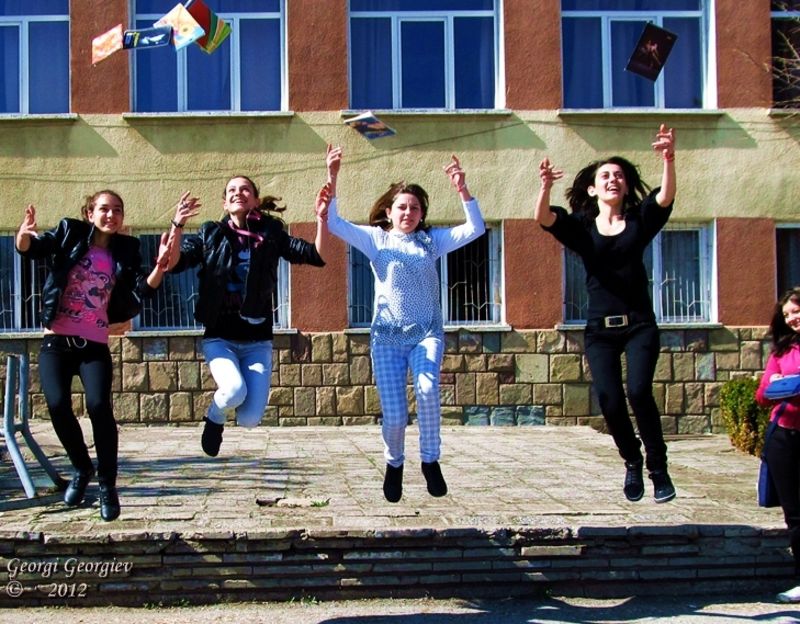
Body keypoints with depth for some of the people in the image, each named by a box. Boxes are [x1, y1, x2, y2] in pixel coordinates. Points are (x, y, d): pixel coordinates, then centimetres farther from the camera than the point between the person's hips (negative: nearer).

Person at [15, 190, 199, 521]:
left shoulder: (125, 250, 7)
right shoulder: (69, 234, 4)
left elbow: (137, 296, -3)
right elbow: (29, 248, -10)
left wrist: (160, 266, -18)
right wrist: (25, 233, -33)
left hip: (94, 345, 0)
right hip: (56, 342, 0)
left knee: (99, 406, -19)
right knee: (58, 405, -17)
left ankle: (108, 485, -4)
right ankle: (82, 468, 11)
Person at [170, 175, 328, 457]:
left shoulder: (270, 234, 1)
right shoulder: (211, 235, 2)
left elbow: (317, 255, -7)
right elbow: (174, 262, -8)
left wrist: (321, 217, -21)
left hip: (257, 340, 1)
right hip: (219, 337, -1)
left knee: (250, 419, -9)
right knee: (234, 390, -30)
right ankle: (214, 417, 8)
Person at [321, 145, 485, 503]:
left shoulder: (432, 239, 11)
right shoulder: (376, 238, 7)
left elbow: (475, 228, 4)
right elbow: (334, 224, -2)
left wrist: (462, 190, -7)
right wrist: (332, 177, -11)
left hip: (427, 333, 0)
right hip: (387, 336, 0)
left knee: (427, 390, -28)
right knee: (394, 415, -7)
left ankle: (430, 460, -8)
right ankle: (394, 463, 25)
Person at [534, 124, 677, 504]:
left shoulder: (639, 221, 5)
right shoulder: (581, 227, 5)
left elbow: (666, 198, -15)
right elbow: (542, 217, -13)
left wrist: (669, 161, -33)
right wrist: (545, 186, -33)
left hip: (639, 325, -1)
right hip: (600, 328, 1)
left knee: (638, 391, -20)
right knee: (609, 401, -10)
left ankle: (658, 468, -2)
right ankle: (632, 463, 18)